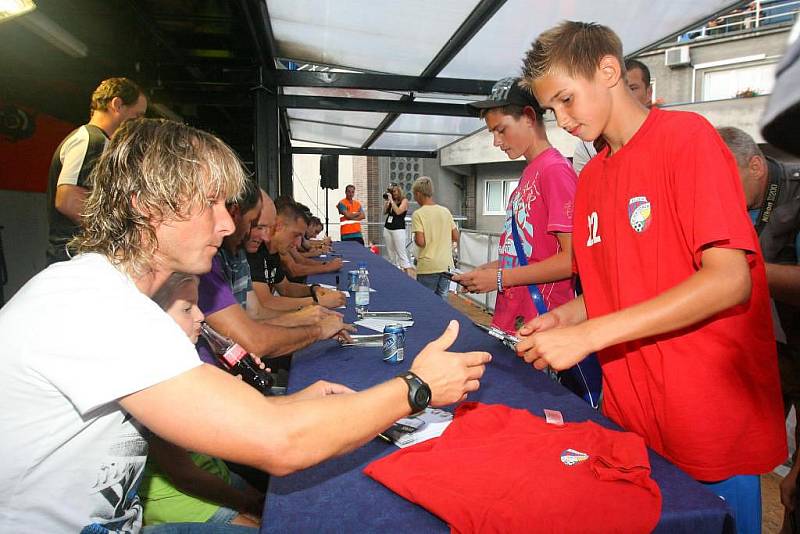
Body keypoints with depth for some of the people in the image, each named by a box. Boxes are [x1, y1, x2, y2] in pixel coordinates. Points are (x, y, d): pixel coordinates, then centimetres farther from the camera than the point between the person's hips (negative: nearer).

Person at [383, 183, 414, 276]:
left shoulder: (404, 201, -3)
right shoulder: (391, 201, 14)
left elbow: (398, 211, -17)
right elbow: (385, 212, 12)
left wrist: (391, 200, -12)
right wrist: (386, 200, 6)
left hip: (398, 229, -7)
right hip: (387, 229, 7)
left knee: (402, 254, -12)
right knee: (391, 254, 8)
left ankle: (409, 275, -13)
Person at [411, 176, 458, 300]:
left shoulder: (418, 214, -10)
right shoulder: (445, 211, 5)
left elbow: (420, 242, -18)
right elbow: (455, 237, 7)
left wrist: (415, 238, 3)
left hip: (428, 267, -5)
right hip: (446, 265, 5)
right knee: (442, 300, 15)